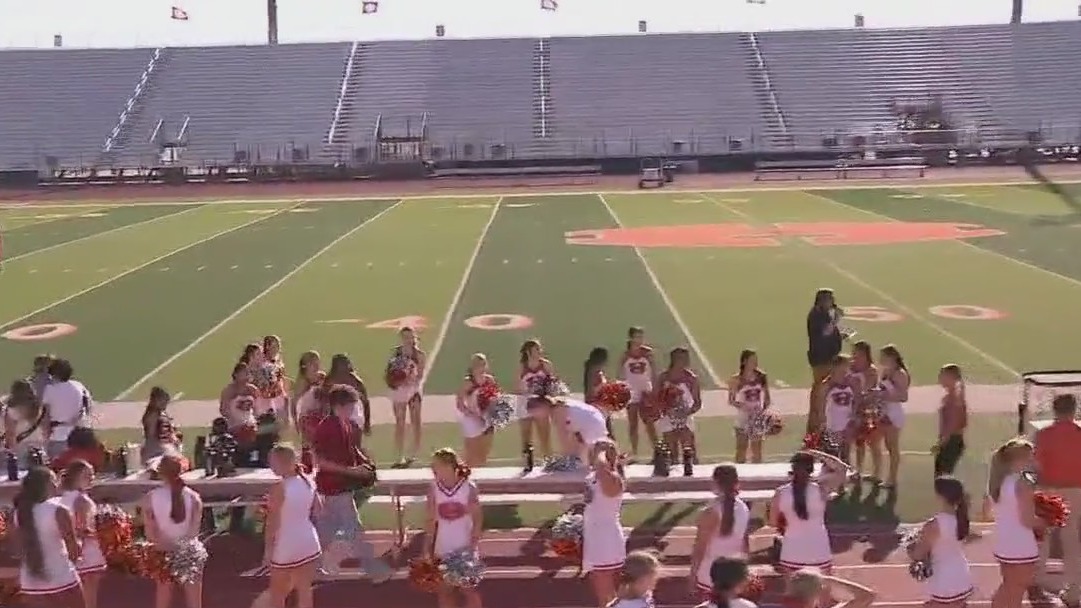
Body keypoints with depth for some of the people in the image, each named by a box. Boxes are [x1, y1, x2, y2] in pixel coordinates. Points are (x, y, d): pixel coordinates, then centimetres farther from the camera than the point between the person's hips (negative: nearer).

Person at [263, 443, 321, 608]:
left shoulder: (279, 488, -17)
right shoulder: (309, 483, 2)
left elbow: (272, 523, -15)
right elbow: (317, 513, 11)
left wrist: (268, 549, -8)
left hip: (286, 546, -6)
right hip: (309, 543, 6)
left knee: (277, 593, 10)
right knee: (304, 590, 12)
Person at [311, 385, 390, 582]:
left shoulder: (350, 426, 4)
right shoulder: (326, 428, -20)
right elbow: (319, 460, -21)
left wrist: (364, 462, 3)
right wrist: (349, 470, -23)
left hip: (344, 484, 9)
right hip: (335, 486, -9)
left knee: (327, 528, 17)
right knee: (354, 528, -2)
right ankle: (375, 570, 4)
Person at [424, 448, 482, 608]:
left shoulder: (469, 488, -11)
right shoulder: (434, 489, -4)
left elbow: (478, 521, -6)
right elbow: (431, 521, 1)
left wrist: (473, 547, -14)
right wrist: (427, 550, -3)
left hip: (465, 549, -2)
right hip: (442, 549, 3)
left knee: (469, 591, 3)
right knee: (444, 592, 9)